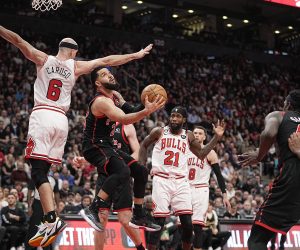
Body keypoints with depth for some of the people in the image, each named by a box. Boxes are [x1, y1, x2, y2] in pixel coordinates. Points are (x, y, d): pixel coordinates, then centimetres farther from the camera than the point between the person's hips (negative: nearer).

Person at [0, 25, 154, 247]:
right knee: (43, 171, 9)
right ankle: (50, 221, 0)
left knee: (38, 172, -11)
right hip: (61, 120, 3)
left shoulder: (43, 59, 9)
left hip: (42, 115, -3)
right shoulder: (76, 66, 13)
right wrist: (136, 55, 26)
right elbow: (106, 61, 18)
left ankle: (52, 220, -27)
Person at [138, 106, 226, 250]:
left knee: (187, 223, -5)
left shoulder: (188, 136, 12)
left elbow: (201, 154, 14)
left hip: (181, 182, 2)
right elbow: (144, 146, 18)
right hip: (161, 180, -2)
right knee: (159, 221, -9)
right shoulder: (159, 132, 5)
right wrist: (142, 167, 8)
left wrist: (217, 137, 7)